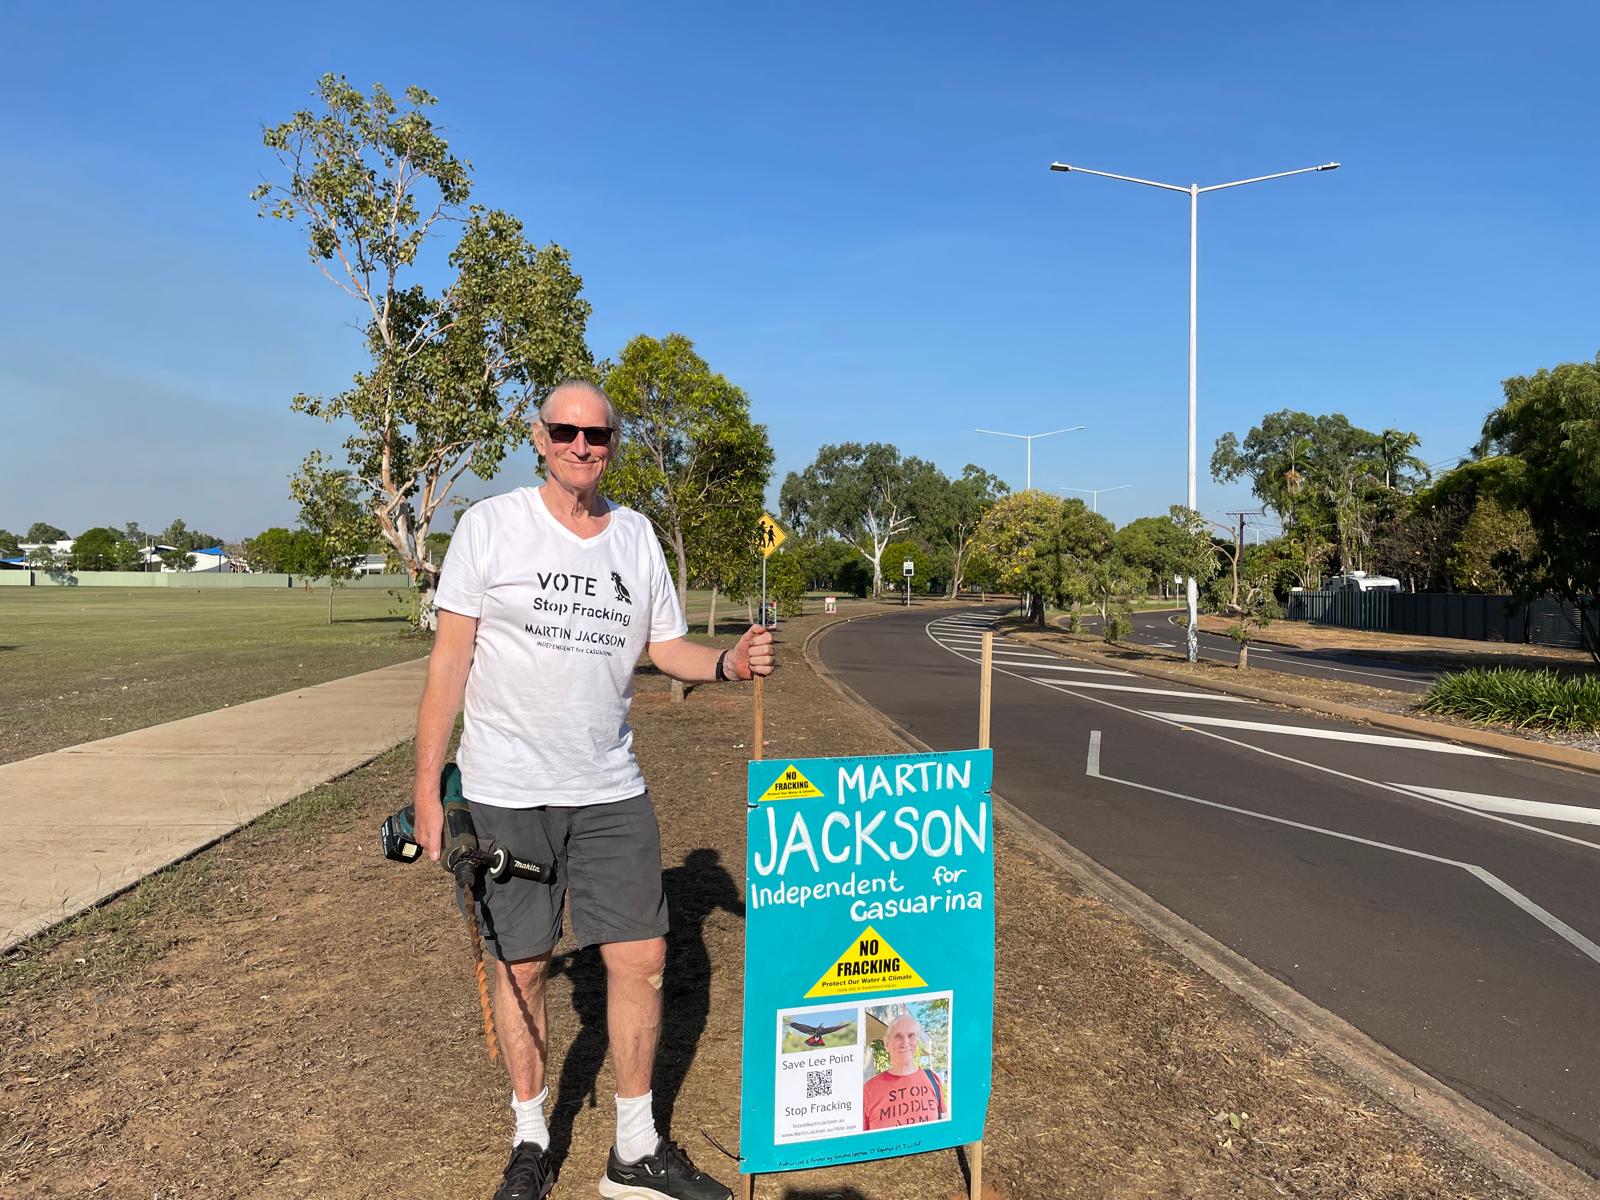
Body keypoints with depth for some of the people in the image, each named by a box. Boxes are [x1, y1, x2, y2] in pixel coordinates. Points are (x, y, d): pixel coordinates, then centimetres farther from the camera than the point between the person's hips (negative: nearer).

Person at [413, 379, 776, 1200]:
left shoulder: (637, 534, 6)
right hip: (506, 792, -3)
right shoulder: (491, 525, -5)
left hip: (611, 791, 3)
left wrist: (729, 663, -13)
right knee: (521, 967, 8)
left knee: (641, 957, 4)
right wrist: (428, 787, -9)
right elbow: (449, 657, -6)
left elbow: (666, 647, 9)